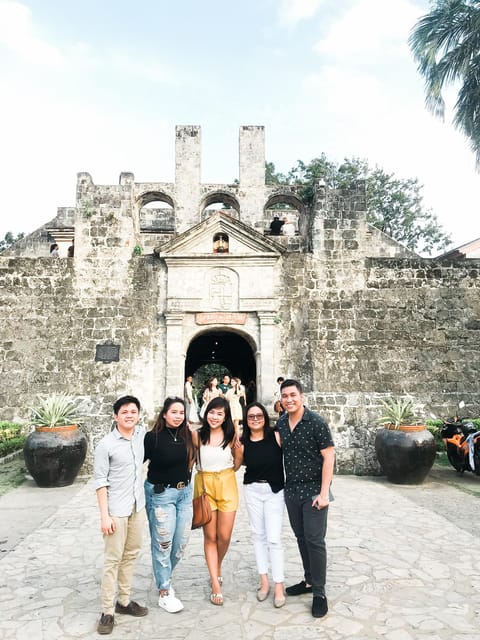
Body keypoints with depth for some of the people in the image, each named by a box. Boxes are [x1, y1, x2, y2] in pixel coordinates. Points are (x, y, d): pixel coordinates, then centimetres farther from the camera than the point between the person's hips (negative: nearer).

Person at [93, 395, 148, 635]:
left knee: (131, 555, 15)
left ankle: (124, 601, 30)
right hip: (116, 510, -5)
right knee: (113, 559, 2)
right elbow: (100, 481, -13)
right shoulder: (105, 445, -15)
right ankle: (107, 612, 14)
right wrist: (104, 515, -15)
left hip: (138, 506, 6)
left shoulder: (142, 433, -1)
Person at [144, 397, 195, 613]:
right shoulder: (153, 437, -15)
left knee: (181, 542, 13)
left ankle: (163, 578, 37)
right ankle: (164, 593, 20)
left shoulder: (187, 435, 0)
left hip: (185, 492, 6)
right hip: (161, 494, -5)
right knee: (163, 544, 4)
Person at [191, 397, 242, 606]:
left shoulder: (231, 435, -1)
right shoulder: (197, 435, -4)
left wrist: (238, 450, -11)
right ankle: (216, 584, 16)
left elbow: (236, 465, 6)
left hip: (227, 485, 1)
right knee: (210, 536, 4)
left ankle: (217, 569, 36)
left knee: (224, 536, 5)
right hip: (204, 485, -1)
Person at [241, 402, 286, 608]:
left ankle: (278, 585, 10)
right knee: (258, 535, 12)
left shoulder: (276, 437, -12)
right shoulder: (243, 442, -3)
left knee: (274, 538, -3)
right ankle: (264, 581, 25)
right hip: (252, 490, 3)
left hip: (274, 490, -3)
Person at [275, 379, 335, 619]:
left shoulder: (316, 422, -15)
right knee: (301, 537, 14)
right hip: (291, 489, 5)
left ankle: (319, 592, 11)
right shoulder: (280, 424, 2)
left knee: (314, 540, -3)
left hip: (313, 490, -5)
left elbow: (328, 456, -14)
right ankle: (309, 581, 31)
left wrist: (324, 493, -17)